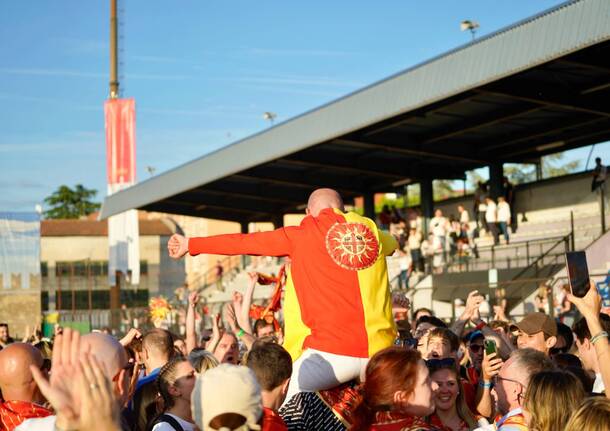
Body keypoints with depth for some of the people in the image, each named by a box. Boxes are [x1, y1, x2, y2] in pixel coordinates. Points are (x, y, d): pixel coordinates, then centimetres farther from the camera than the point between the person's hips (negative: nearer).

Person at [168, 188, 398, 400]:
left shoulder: (302, 235, 3)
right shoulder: (370, 229, 13)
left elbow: (245, 242, 12)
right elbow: (392, 243, 38)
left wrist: (191, 244, 23)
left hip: (331, 352, -3)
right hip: (377, 353, 4)